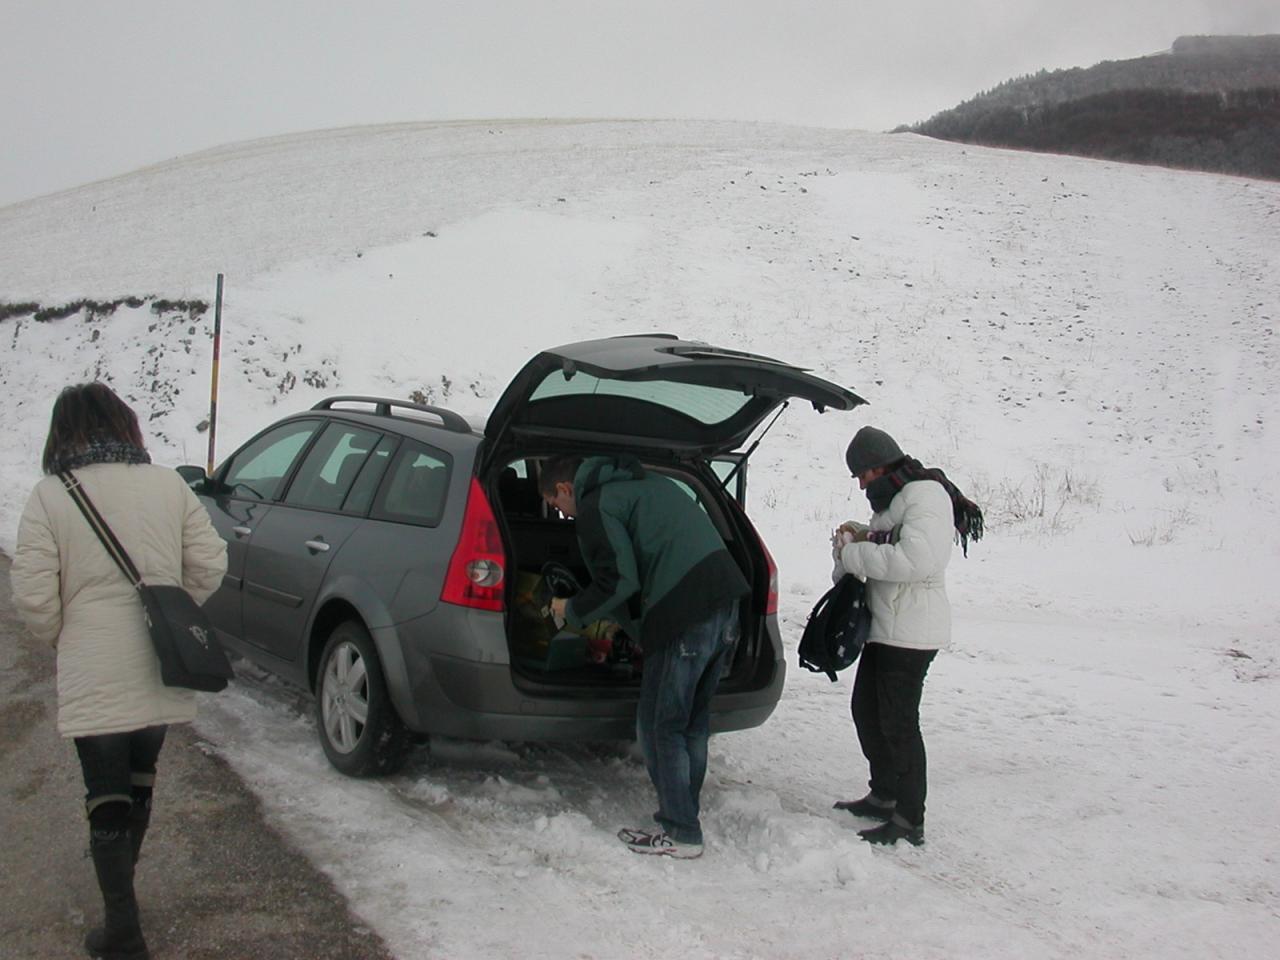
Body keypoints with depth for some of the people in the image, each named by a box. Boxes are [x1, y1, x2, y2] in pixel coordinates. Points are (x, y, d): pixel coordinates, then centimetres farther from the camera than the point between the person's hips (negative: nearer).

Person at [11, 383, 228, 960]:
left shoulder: (50, 497, -10)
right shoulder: (168, 485, -1)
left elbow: (32, 595, -12)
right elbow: (209, 564, 0)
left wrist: (58, 637, 8)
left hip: (93, 678, -3)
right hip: (161, 671, 4)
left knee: (106, 794, 6)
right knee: (140, 775, 24)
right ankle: (122, 867, 47)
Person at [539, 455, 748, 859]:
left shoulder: (596, 506, -2)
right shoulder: (647, 483, 26)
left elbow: (618, 582, -10)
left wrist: (572, 611, 7)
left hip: (684, 612, -9)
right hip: (725, 600, 9)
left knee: (660, 724, 3)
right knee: (691, 721, 18)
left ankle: (680, 833, 7)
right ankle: (683, 816, 27)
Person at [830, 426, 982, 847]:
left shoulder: (926, 496, -16)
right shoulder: (894, 498, 16)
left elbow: (916, 559, -29)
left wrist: (853, 553, -21)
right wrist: (860, 537, 4)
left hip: (910, 632, -11)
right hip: (885, 628, 11)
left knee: (898, 723, -6)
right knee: (866, 710, 19)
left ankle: (909, 823, 4)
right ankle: (884, 796, 34)